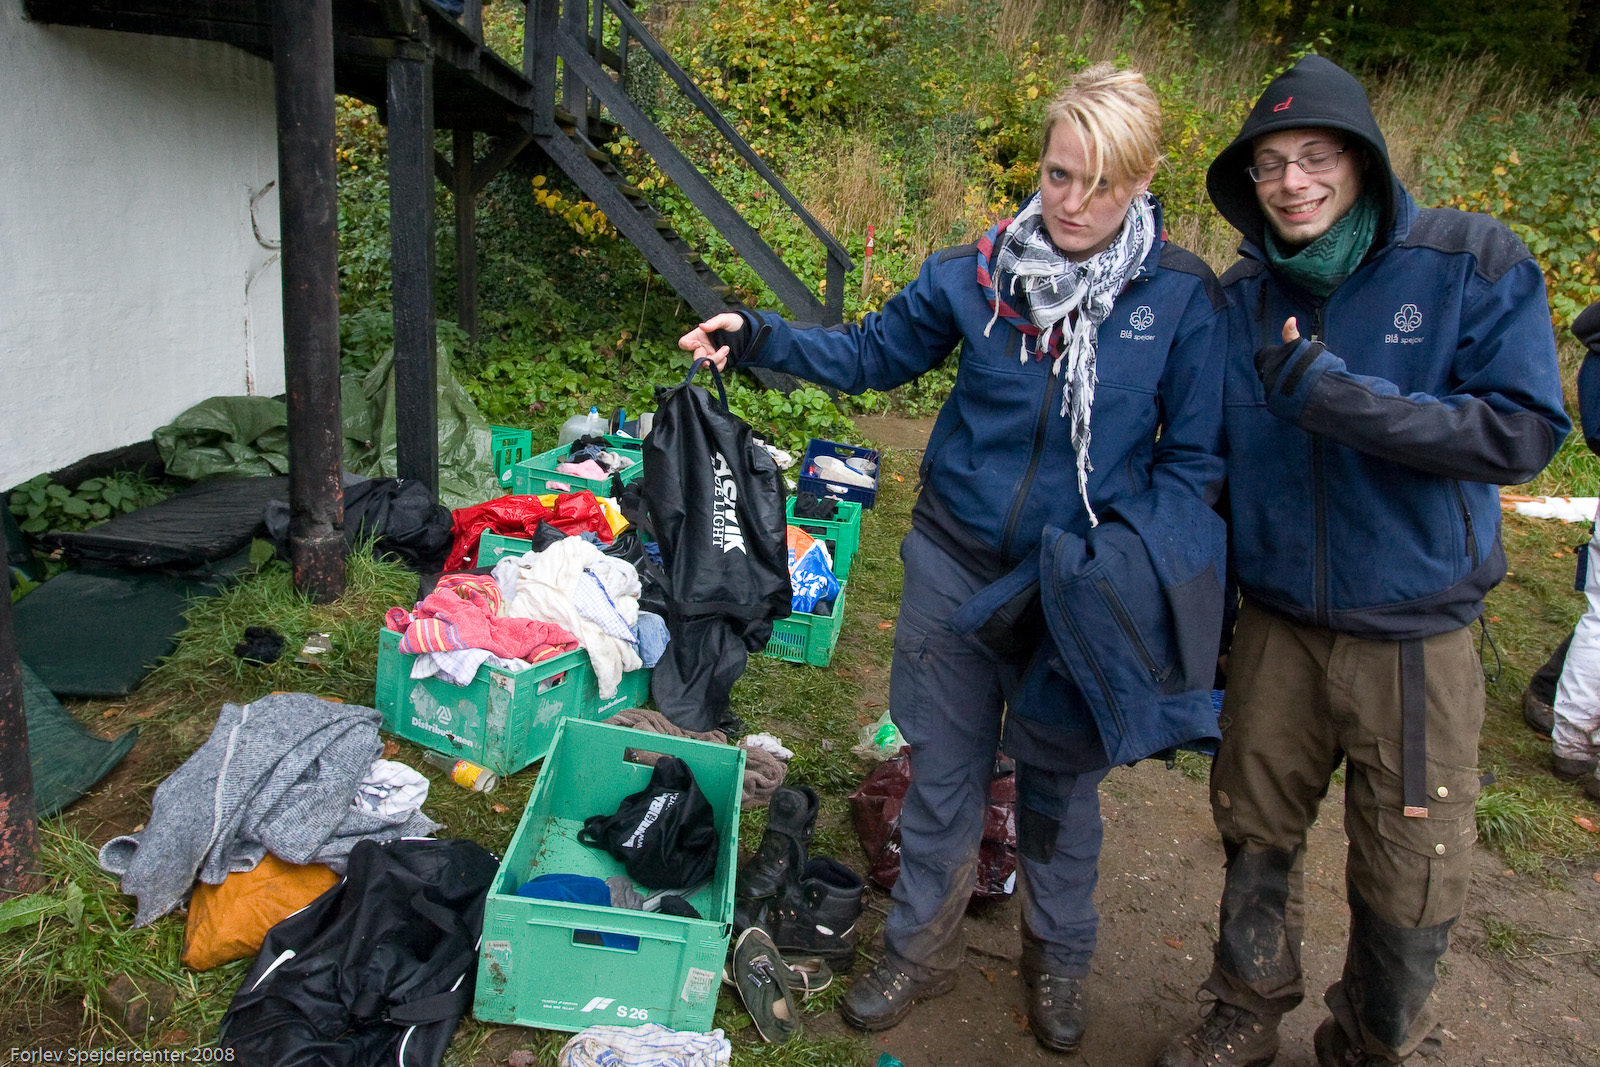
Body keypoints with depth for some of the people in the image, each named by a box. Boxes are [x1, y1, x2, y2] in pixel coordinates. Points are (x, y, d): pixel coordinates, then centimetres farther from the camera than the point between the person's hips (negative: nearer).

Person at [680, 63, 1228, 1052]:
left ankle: (1060, 954, 43)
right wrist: (759, 336, -7)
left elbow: (1196, 455, -4)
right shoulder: (978, 272, -5)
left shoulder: (1184, 297, -10)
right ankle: (922, 947, 37)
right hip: (956, 563, 2)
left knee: (1061, 778, 16)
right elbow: (873, 352, 7)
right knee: (943, 767, 14)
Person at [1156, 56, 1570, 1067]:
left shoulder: (1473, 262, -8)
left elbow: (1525, 431, -15)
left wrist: (1336, 395, -24)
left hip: (1415, 634, -3)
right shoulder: (1244, 294, 2)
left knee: (1408, 884, 7)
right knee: (1256, 835, 16)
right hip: (1276, 624, 3)